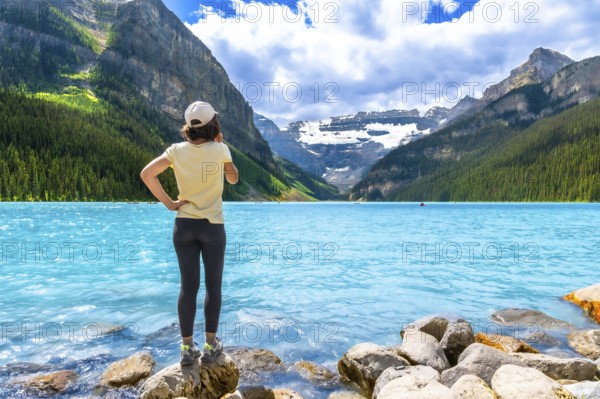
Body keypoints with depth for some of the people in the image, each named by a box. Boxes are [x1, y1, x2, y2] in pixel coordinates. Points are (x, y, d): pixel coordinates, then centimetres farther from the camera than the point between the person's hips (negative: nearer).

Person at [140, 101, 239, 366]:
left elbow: (147, 174, -10)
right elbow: (233, 179, 9)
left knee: (188, 286, 8)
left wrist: (168, 203, -4)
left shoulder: (176, 151, -2)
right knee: (213, 285, 10)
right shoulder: (220, 150, -7)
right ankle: (210, 344, 19)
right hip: (213, 226, -2)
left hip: (184, 225, 2)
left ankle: (187, 348, 15)